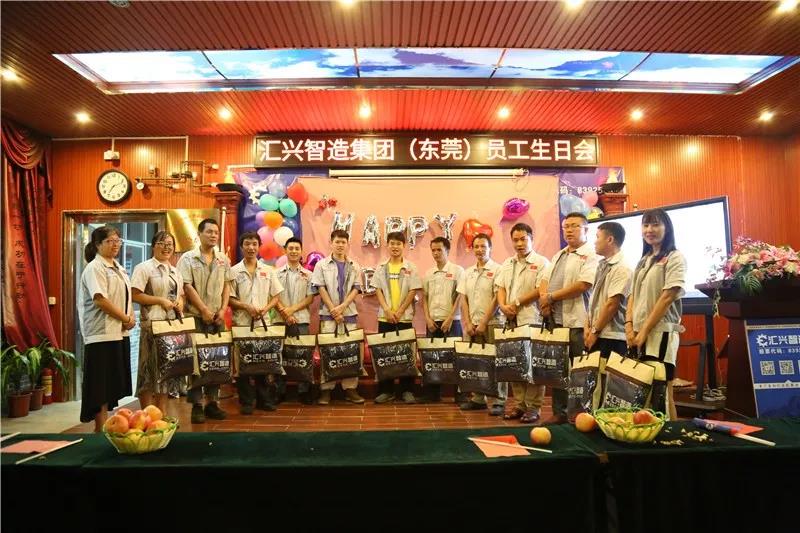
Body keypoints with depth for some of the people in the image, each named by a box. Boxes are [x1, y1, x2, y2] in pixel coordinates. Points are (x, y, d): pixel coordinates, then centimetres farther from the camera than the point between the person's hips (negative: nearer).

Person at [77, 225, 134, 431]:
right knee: (101, 382, -3)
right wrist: (125, 319, -13)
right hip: (102, 333, -8)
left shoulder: (118, 268, 17)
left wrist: (132, 317, 1)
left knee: (112, 382, 11)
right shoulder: (94, 268, -9)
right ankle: (100, 429, 3)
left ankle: (105, 422, 20)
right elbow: (100, 300, -19)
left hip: (120, 331, 8)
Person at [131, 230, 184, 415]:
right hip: (152, 323, -7)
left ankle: (163, 413, 19)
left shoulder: (175, 272, 17)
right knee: (150, 367, -4)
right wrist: (160, 300, -16)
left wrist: (180, 303, 1)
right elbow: (135, 295, -12)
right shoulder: (144, 268, -3)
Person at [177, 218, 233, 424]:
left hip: (217, 318, 4)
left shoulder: (223, 259, 11)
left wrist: (223, 309, -2)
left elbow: (226, 286, 11)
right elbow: (187, 286, -8)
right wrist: (204, 310, -12)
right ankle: (196, 405, 5)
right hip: (195, 317, -4)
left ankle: (212, 402, 16)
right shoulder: (188, 258, -2)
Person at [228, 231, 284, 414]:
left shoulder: (268, 271, 8)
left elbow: (275, 297, 8)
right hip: (242, 323, -2)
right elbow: (229, 298, -2)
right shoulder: (234, 271, 2)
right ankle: (246, 401, 12)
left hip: (263, 322, 2)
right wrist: (247, 307, -17)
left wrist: (264, 309, -9)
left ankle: (264, 399, 18)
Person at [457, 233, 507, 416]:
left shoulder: (497, 270, -4)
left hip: (491, 323, -5)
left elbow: (497, 299, -9)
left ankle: (497, 401, 5)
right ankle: (477, 398, 17)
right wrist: (468, 323, 0)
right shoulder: (467, 273, 13)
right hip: (471, 325, 5)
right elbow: (463, 300, 11)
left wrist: (483, 323, -12)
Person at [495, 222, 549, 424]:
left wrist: (516, 303, -10)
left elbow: (541, 290, -10)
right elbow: (501, 288, 13)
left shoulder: (541, 262, -1)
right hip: (511, 321, 6)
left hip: (532, 320, -6)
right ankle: (520, 404, 17)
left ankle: (534, 407, 6)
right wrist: (503, 306, -7)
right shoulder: (507, 264, 17)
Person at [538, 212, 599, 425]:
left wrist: (551, 297, -10)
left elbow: (583, 285, -16)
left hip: (577, 322, -7)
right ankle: (559, 413, 21)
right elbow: (545, 280, 18)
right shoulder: (558, 256, 21)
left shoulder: (591, 256, -4)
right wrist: (544, 299, -4)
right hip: (555, 320, 7)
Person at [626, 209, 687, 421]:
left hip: (660, 333, -6)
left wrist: (644, 331, -14)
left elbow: (668, 297, -11)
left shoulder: (674, 258, -3)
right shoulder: (643, 261, 18)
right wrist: (630, 327, -1)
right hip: (638, 335, 7)